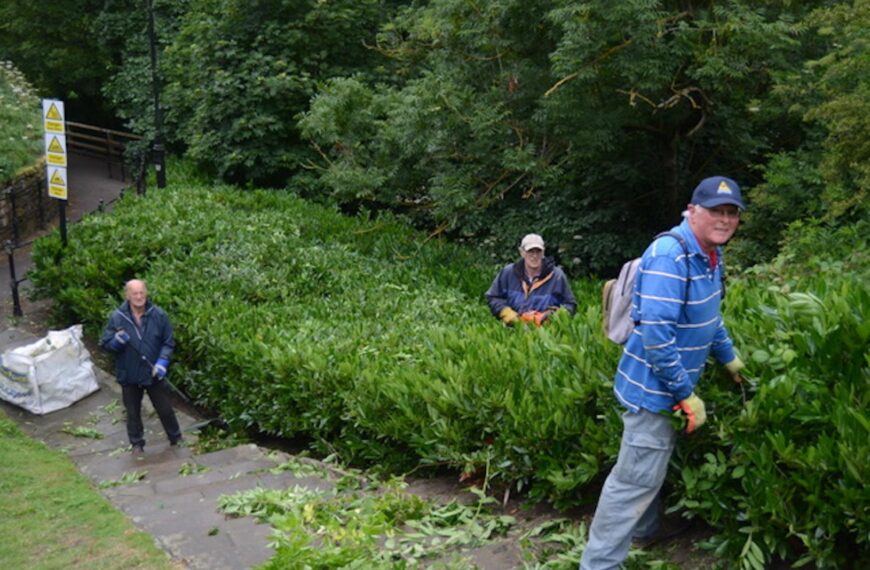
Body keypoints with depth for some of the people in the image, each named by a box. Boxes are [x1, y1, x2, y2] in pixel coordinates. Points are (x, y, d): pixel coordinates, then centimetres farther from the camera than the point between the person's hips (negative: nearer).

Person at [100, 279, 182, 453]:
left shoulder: (158, 315, -8)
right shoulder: (117, 317, -9)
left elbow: (168, 342, -1)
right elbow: (105, 343, -3)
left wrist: (163, 361, -15)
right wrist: (116, 341, -25)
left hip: (154, 373, 0)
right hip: (129, 375, 0)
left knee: (165, 409, 12)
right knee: (133, 412, 13)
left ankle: (176, 438, 31)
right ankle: (137, 443, 30)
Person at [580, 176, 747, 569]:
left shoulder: (712, 253, 6)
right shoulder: (670, 256, -26)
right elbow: (656, 334, -31)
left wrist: (731, 359, 28)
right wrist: (687, 395, -25)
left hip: (671, 384, 10)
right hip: (654, 388, -10)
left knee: (652, 467, 26)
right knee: (636, 479, -6)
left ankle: (644, 532, 45)